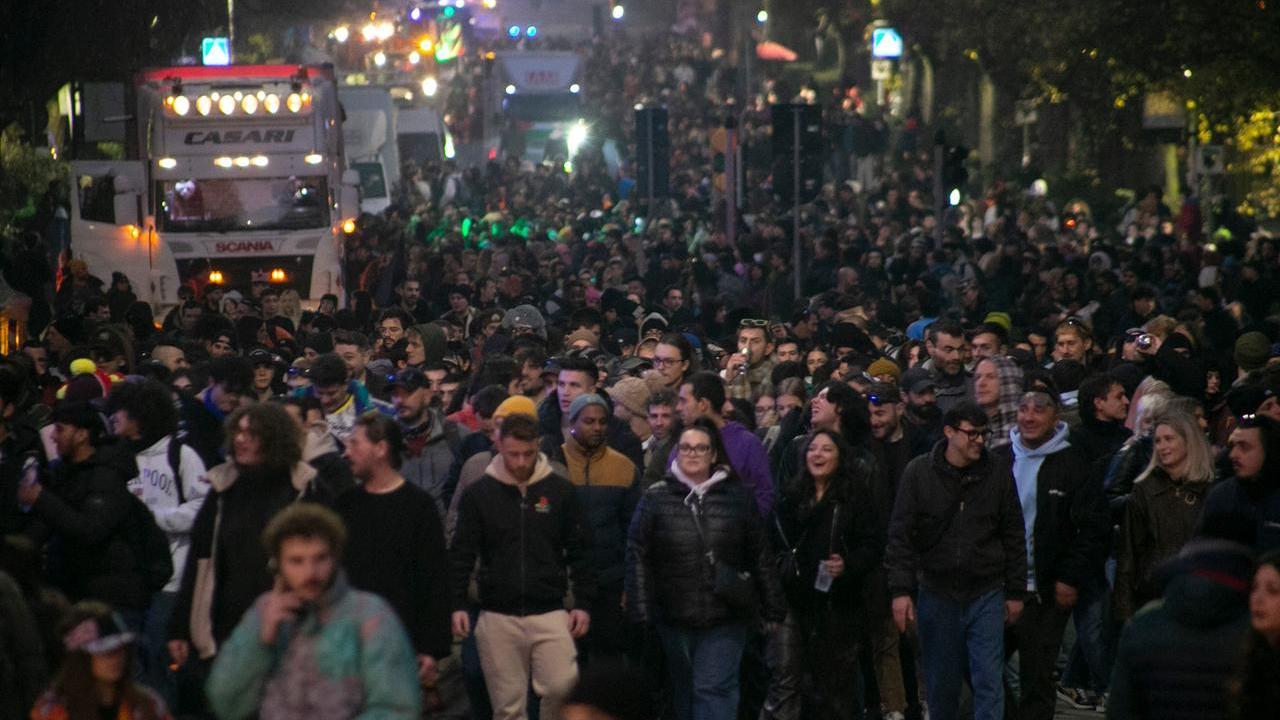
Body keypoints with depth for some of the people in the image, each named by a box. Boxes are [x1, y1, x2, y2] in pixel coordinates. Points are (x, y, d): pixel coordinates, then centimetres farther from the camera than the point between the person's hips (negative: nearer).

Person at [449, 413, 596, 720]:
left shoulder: (561, 491, 3)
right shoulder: (478, 494, 2)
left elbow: (580, 552, 8)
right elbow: (461, 554, 4)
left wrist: (583, 603, 1)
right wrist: (457, 604, -5)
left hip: (550, 614, 0)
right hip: (498, 617, 0)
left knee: (562, 688, -16)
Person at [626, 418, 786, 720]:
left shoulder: (738, 496, 4)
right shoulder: (656, 498, 2)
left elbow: (761, 557, 7)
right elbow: (637, 556, 0)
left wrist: (773, 608, 5)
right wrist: (640, 611, -7)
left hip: (725, 617, -1)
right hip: (673, 618, 1)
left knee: (715, 689, -9)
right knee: (684, 694, 13)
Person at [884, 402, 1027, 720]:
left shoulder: (998, 474, 1)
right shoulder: (918, 473, -3)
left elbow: (1014, 537, 8)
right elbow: (900, 536, -3)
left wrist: (1015, 592, 7)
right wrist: (901, 590, -10)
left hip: (986, 596, 0)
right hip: (936, 595, 0)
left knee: (989, 682, -4)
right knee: (941, 685, 10)